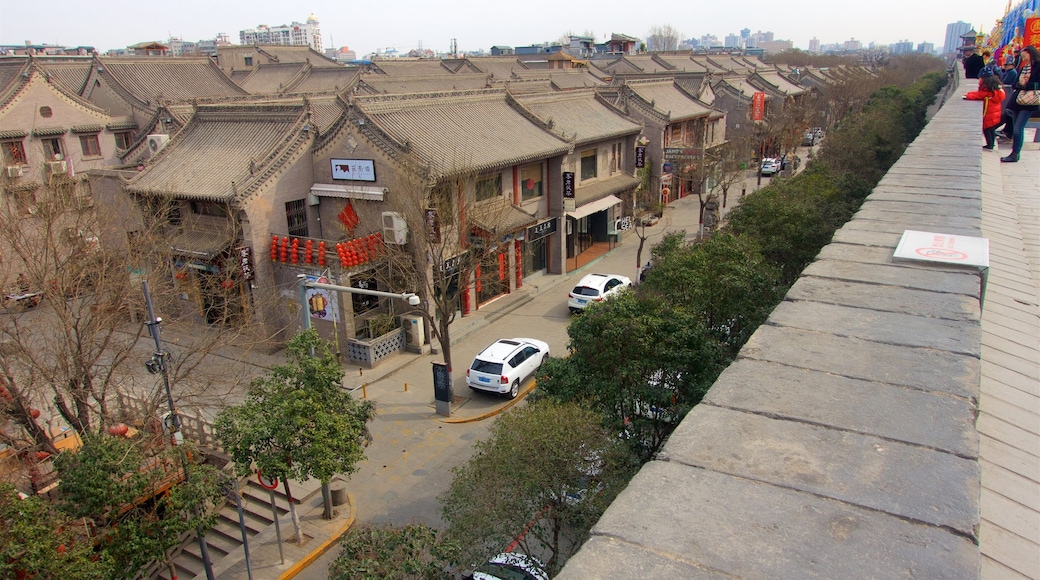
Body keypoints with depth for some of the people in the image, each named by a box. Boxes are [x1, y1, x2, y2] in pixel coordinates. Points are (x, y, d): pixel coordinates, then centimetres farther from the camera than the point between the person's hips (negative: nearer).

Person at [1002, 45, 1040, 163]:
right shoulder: (1023, 67, 16)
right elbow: (1015, 84, 12)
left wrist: (1025, 84, -16)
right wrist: (1019, 83, -8)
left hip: (1028, 103, -7)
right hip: (1017, 100, 7)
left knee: (1018, 128, -12)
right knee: (1016, 128, 10)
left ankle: (1015, 154, -9)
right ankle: (1015, 153, 17)